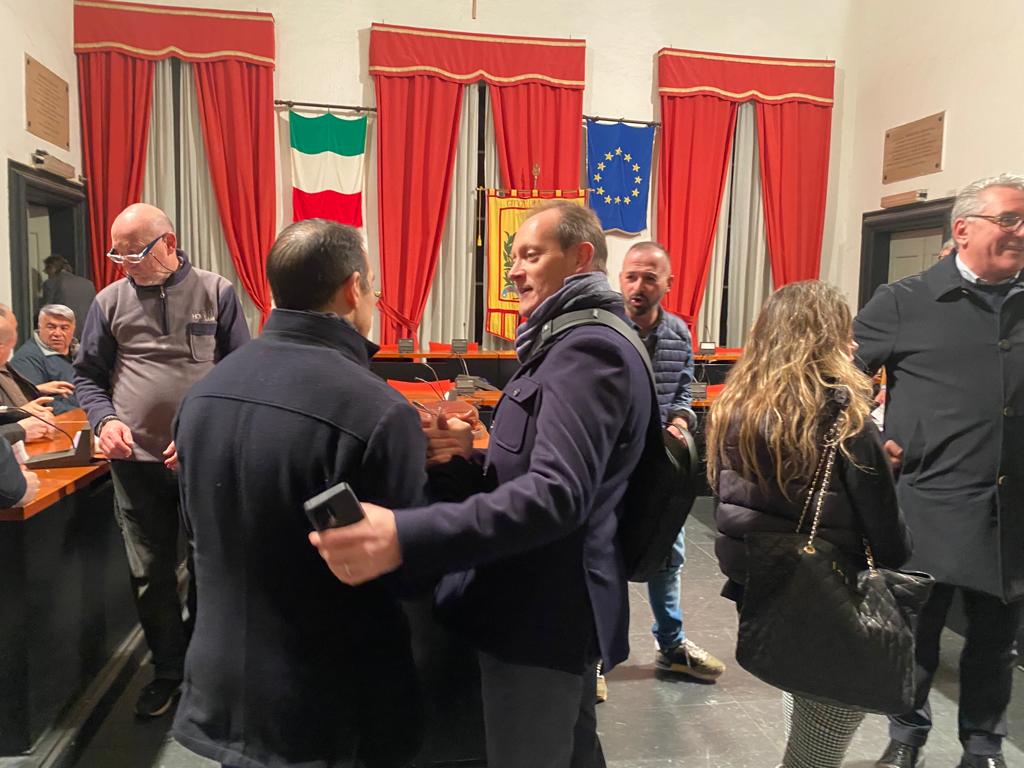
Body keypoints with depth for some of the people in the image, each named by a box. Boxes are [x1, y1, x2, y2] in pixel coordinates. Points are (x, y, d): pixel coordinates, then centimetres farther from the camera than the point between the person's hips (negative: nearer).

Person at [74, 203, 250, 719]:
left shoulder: (216, 293, -2)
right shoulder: (111, 301, 4)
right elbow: (88, 376, 10)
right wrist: (105, 419, -10)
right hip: (137, 461, 2)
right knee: (150, 573, 11)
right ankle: (167, 669, 29)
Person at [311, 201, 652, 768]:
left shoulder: (589, 349, -21)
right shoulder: (584, 341, 14)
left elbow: (556, 495, -34)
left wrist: (404, 537, -44)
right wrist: (467, 459, 0)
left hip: (541, 614, -10)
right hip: (559, 605, 10)